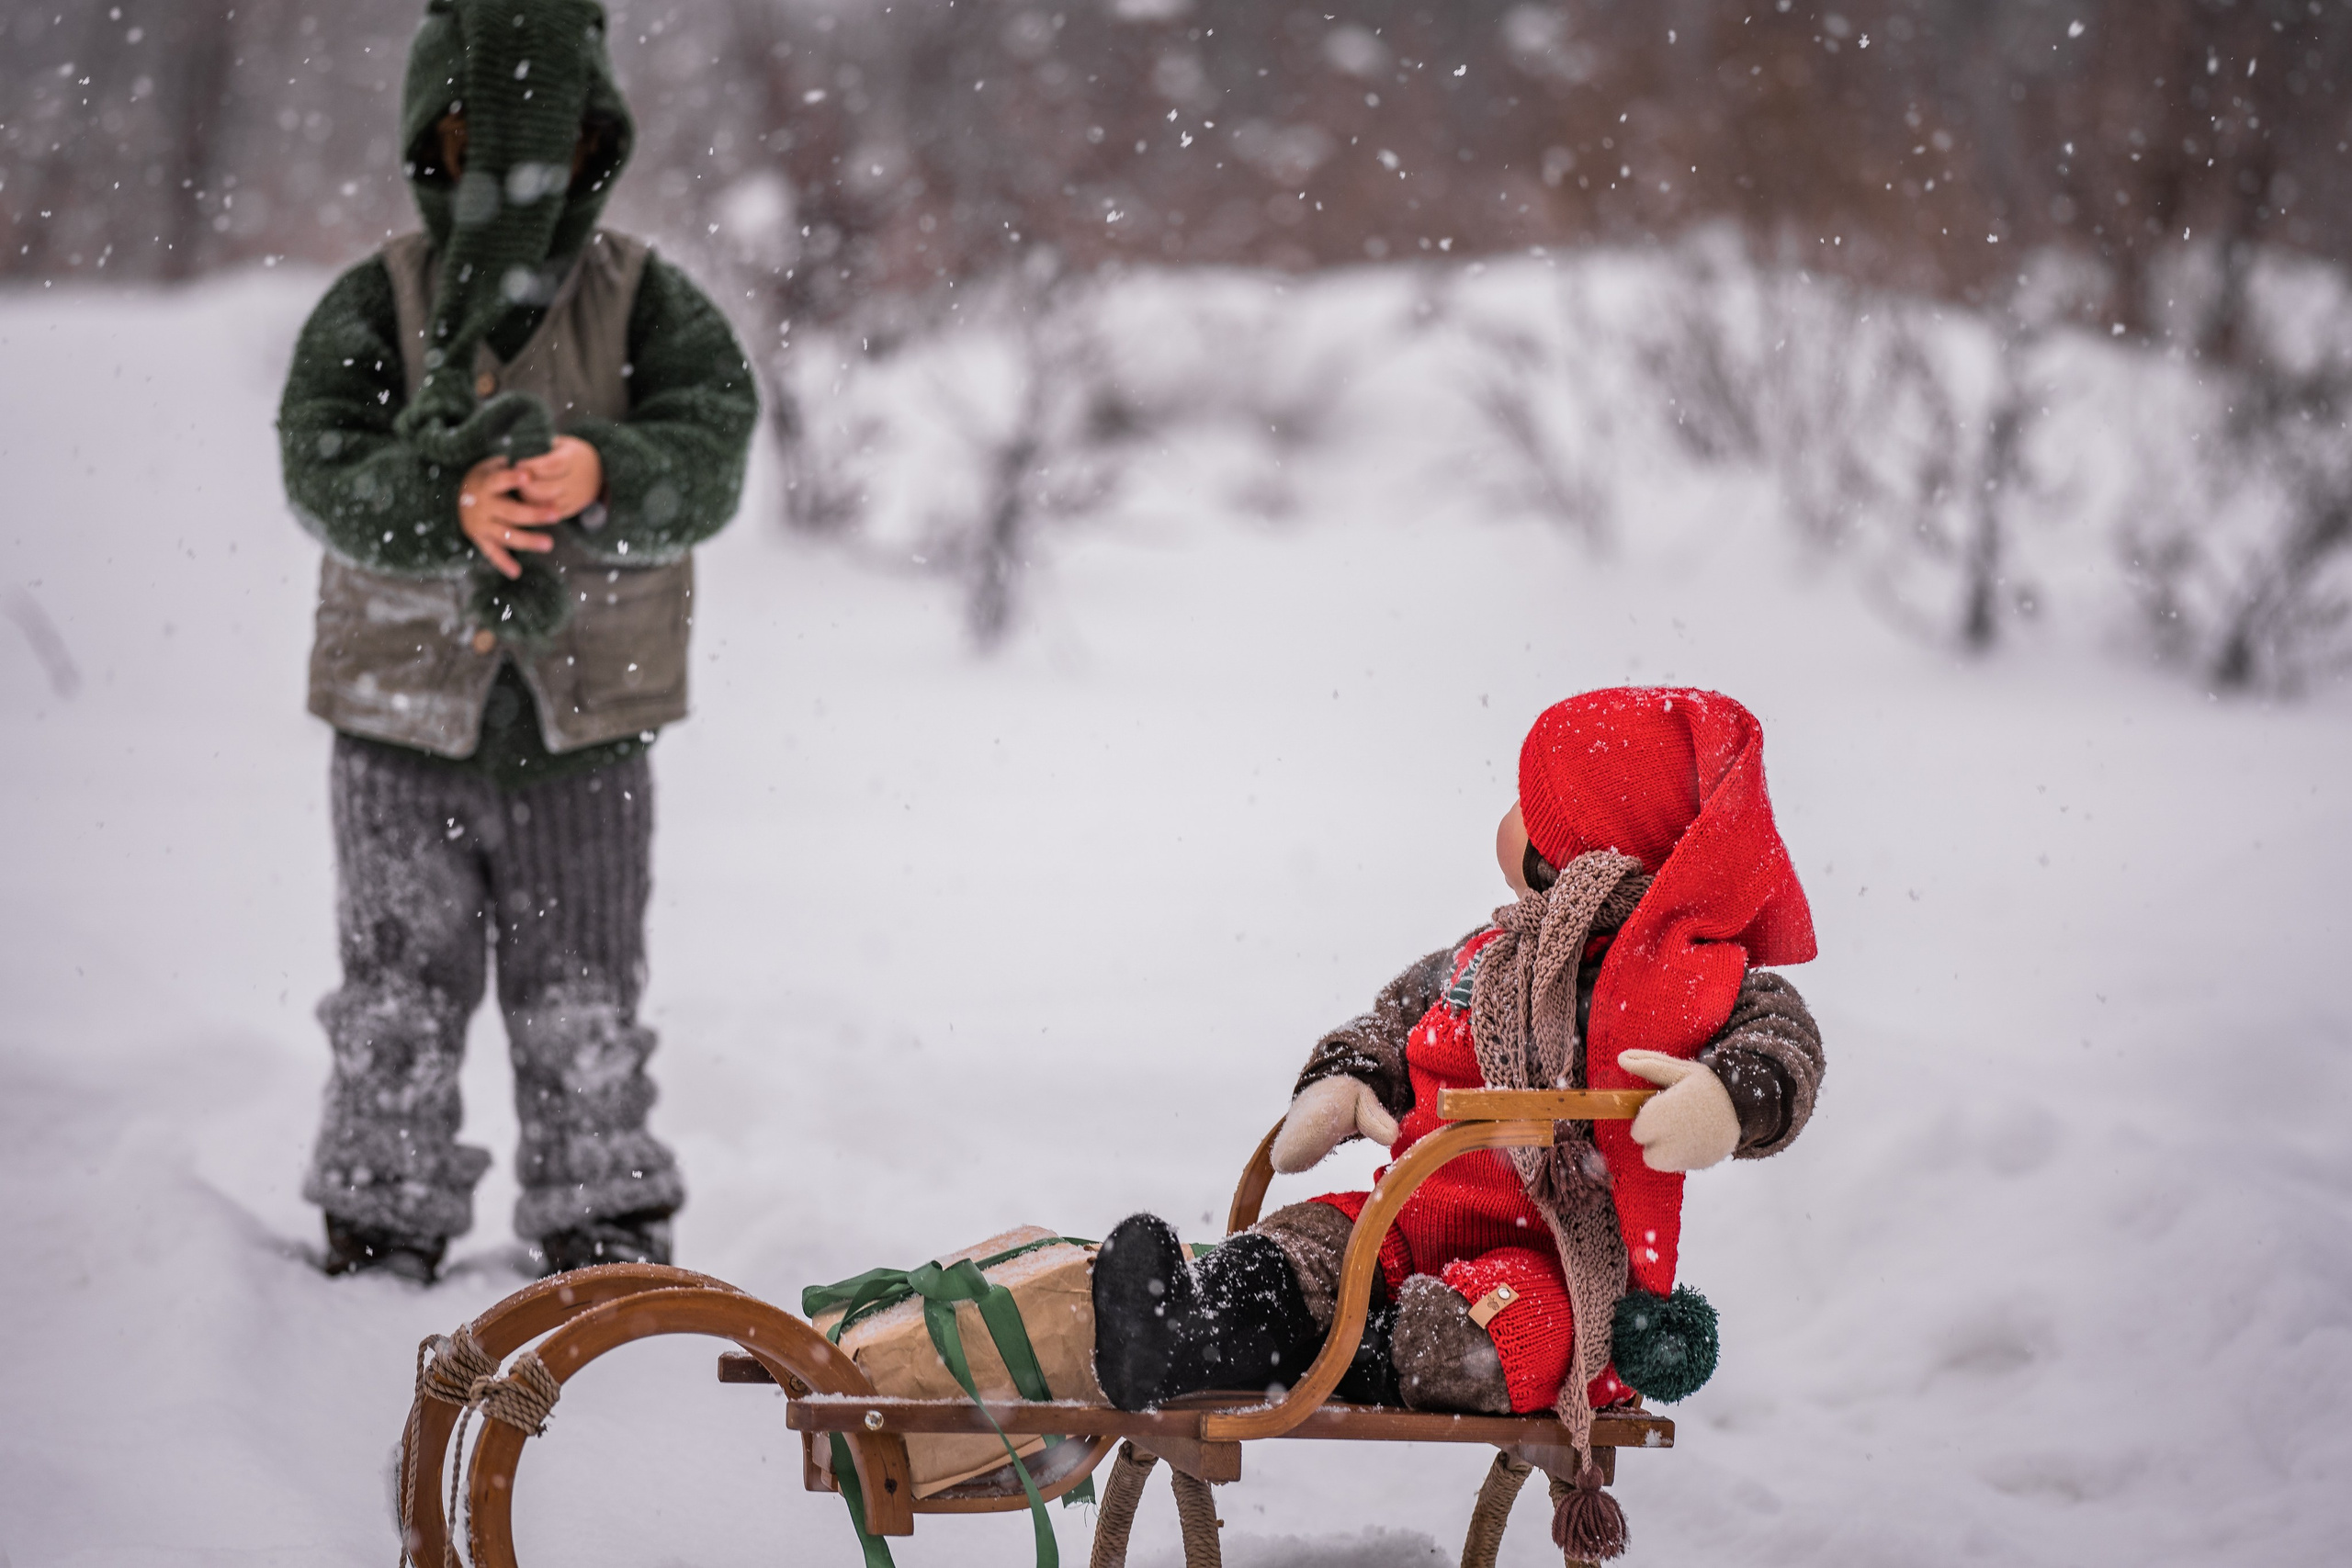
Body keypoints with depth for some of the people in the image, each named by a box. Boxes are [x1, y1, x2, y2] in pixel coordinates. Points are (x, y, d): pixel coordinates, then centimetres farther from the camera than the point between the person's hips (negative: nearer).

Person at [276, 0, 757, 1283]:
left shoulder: (647, 301, 1)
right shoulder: (374, 305, -1)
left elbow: (712, 452, -13)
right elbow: (321, 468, -14)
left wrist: (600, 475, -35)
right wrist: (448, 503, -34)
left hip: (583, 727, 0)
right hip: (403, 715, 0)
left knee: (587, 1016, 9)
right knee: (397, 1008, 8)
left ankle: (609, 1248, 21)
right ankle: (379, 1244, 20)